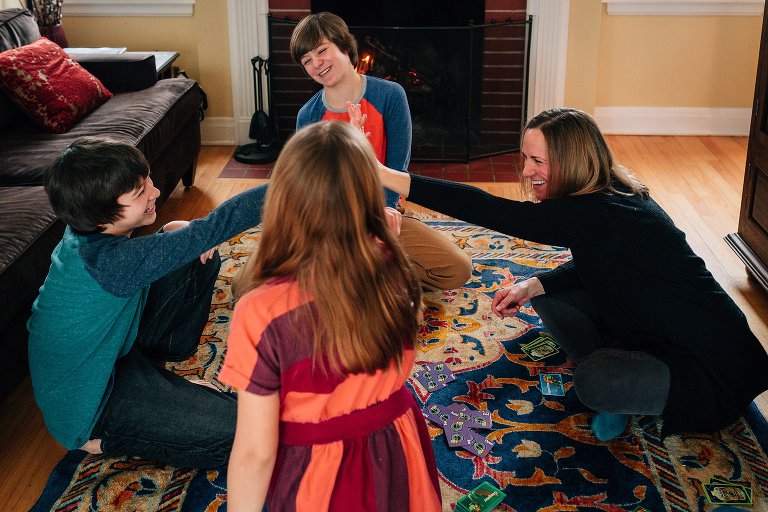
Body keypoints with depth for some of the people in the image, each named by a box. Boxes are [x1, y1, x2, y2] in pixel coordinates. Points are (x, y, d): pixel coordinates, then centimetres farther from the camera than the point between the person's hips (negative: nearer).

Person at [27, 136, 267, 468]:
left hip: (112, 345, 9)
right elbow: (211, 229, -41)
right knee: (241, 434, -23)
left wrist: (171, 231, -8)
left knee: (201, 262, 3)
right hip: (90, 403, -9)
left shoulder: (87, 227, -8)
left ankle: (163, 355, 21)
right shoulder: (108, 261, -37)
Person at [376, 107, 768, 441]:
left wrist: (386, 176, -39)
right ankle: (617, 388, 3)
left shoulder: (601, 215, -31)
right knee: (546, 294, 7)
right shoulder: (609, 196, -1)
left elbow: (494, 213, -38)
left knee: (593, 380, -33)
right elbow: (589, 267, 14)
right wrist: (532, 286, -5)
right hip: (654, 331, 10)